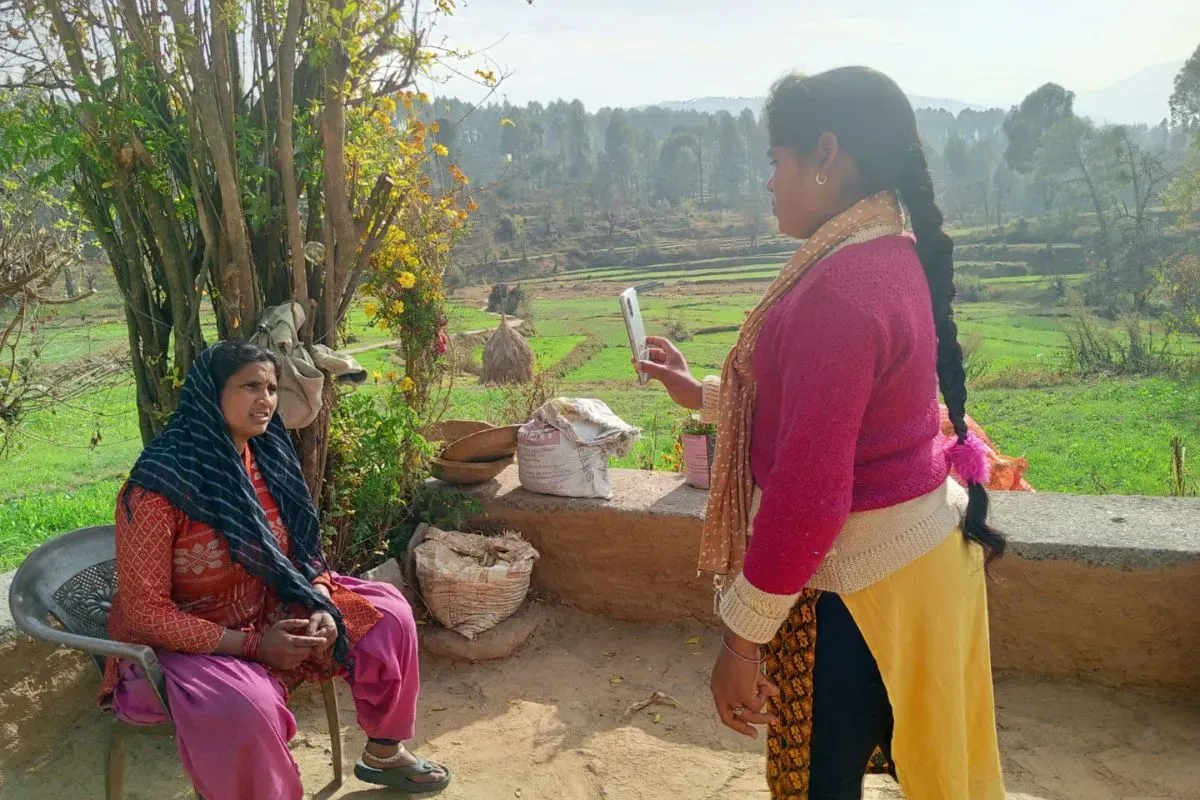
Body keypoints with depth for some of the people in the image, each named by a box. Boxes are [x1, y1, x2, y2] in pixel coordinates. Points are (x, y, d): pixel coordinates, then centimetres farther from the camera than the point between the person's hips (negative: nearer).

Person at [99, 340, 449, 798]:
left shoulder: (269, 457, -4)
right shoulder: (161, 483, -25)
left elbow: (303, 552, 7)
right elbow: (144, 609, -22)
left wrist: (322, 608, -14)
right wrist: (251, 645, -26)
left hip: (273, 614, 7)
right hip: (186, 641, -7)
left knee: (388, 612, 0)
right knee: (247, 705, -37)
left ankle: (384, 751, 20)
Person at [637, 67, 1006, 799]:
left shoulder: (841, 290, -27)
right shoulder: (894, 256, 5)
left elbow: (809, 491, -28)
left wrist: (742, 635, -18)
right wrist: (699, 393, 21)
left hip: (856, 581, -9)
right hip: (918, 547, 9)